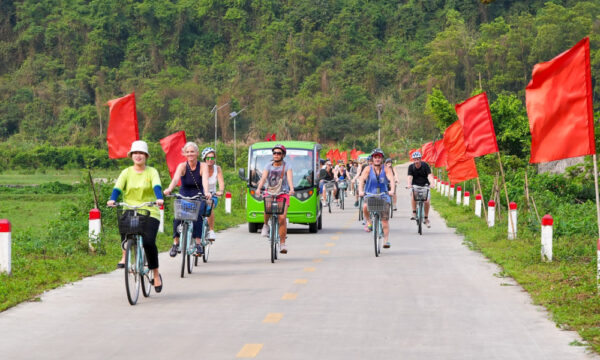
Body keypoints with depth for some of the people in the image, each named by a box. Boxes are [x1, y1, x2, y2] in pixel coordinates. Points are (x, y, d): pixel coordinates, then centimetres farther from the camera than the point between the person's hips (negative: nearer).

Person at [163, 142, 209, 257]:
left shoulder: (203, 166, -11)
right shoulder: (182, 166, -11)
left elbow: (205, 180, -28)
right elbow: (175, 178, -29)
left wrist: (206, 192, -49)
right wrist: (169, 189, -50)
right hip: (184, 196, 1)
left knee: (198, 214, -27)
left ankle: (198, 243, -23)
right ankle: (175, 243, -10)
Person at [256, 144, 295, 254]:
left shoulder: (287, 166, -1)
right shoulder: (269, 166, 4)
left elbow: (290, 178, -17)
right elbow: (263, 178, -10)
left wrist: (291, 189, -38)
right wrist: (259, 188, -29)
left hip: (283, 194, -1)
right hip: (270, 193, 1)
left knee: (282, 218, -16)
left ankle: (283, 244, -6)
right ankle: (265, 225, -2)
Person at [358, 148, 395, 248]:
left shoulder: (386, 169, -2)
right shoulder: (368, 169, -3)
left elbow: (391, 180, -17)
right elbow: (361, 180, -17)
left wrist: (392, 190, -37)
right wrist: (360, 191, -35)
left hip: (383, 196, 0)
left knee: (385, 219, -8)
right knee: (365, 207, -32)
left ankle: (386, 240, -1)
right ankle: (369, 223, -3)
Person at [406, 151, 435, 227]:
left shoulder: (425, 165, -14)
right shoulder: (411, 167, -12)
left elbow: (429, 175, -25)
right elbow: (409, 177, -23)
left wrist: (431, 183, -45)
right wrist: (408, 184, -45)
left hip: (425, 185, 0)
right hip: (415, 185, 0)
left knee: (427, 201, -15)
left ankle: (426, 218, 4)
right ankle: (414, 212, -19)